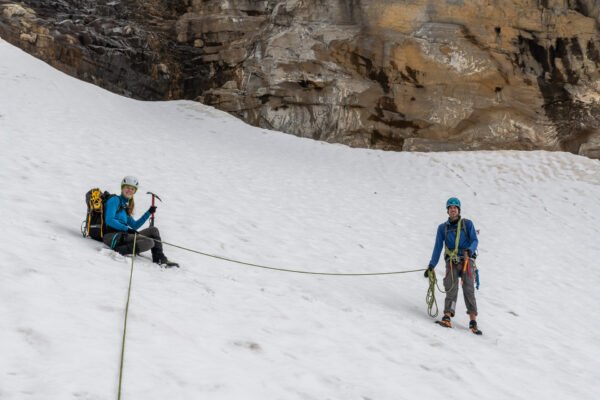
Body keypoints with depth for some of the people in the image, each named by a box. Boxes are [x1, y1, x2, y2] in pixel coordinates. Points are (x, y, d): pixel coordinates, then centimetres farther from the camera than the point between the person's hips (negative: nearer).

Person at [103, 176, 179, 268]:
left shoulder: (125, 206, 26)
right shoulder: (115, 200, 1)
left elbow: (135, 225, 28)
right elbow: (109, 220, -12)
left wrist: (149, 213, 23)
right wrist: (126, 229, -19)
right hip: (113, 236, -9)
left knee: (153, 230, 10)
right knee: (149, 242, -25)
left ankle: (159, 259, 4)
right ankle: (118, 251, -30)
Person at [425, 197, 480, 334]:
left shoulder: (467, 224, 12)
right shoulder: (442, 228, 16)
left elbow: (475, 240, 4)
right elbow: (438, 247, 13)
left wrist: (470, 250, -19)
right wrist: (431, 265, 4)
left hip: (466, 261, -1)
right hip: (451, 263, 1)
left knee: (469, 290, -11)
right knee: (451, 289, -16)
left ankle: (473, 322, -12)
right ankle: (447, 318, -26)